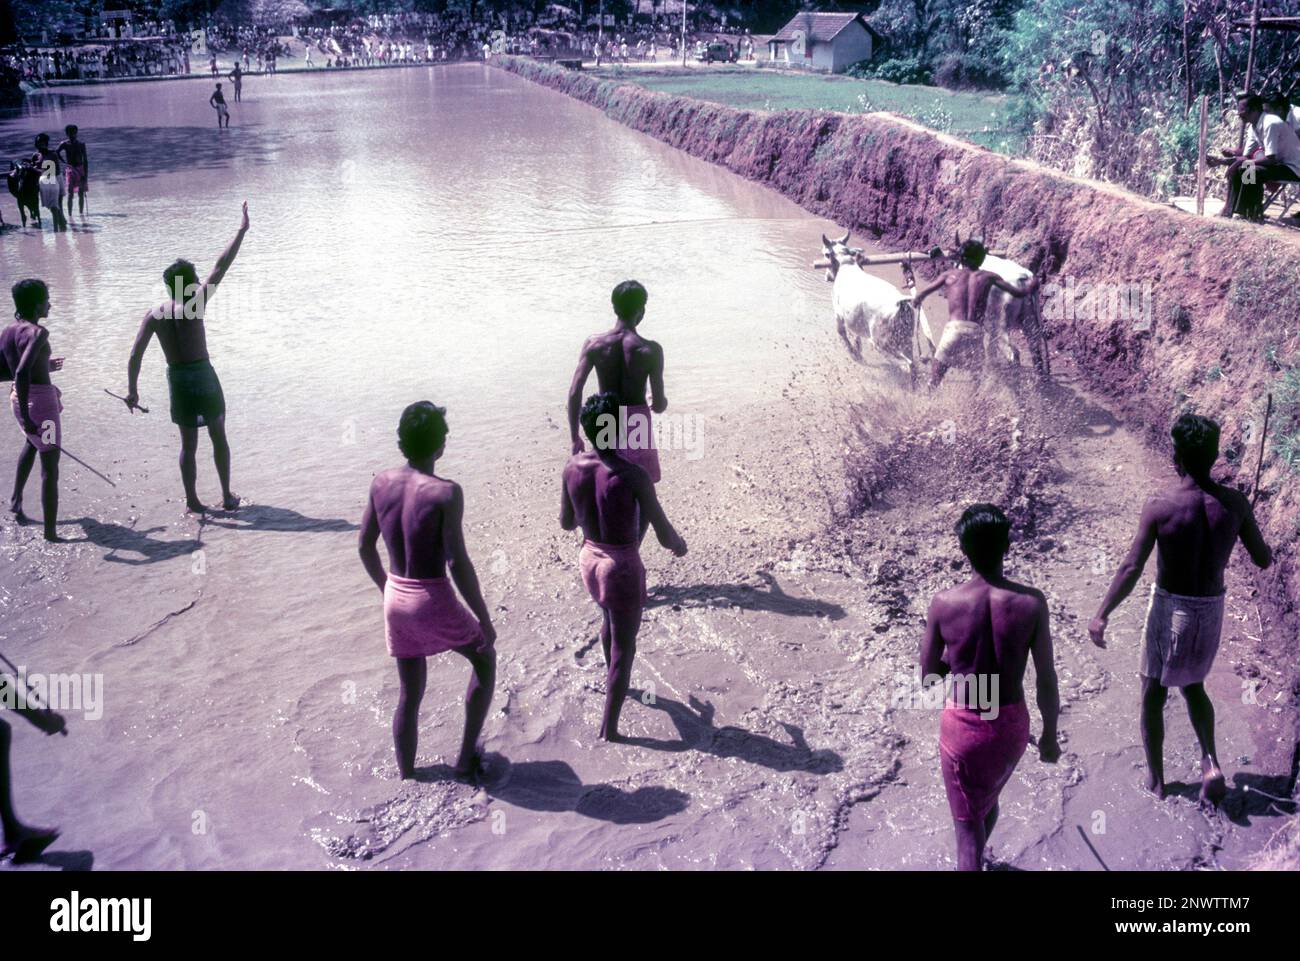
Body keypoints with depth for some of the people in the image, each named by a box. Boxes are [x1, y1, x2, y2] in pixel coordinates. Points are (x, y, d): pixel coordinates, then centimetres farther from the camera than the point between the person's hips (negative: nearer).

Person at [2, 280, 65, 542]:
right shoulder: (37, 333, -20)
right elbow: (22, 374, -32)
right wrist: (26, 417, -30)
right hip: (40, 401, -9)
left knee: (32, 442, 38)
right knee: (50, 468, -3)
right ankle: (51, 531, -3)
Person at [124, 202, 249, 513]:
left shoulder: (154, 315, -1)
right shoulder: (195, 304, -12)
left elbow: (135, 354, -7)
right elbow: (221, 267, -11)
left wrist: (132, 390, -2)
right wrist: (242, 230, -7)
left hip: (177, 380, 3)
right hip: (203, 376, -3)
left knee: (188, 444, 13)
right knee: (218, 437, 12)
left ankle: (192, 500, 17)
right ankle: (227, 496, 16)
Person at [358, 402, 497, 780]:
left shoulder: (382, 483, -1)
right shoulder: (445, 492, -19)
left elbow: (366, 547, 8)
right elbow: (458, 564, -20)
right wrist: (485, 620, -10)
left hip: (396, 599, 5)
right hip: (434, 603, -5)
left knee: (409, 695, 20)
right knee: (485, 658, 21)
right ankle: (466, 759, 23)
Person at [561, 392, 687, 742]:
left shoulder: (573, 467, -11)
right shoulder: (633, 475, -26)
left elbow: (566, 523, 3)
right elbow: (664, 535, -21)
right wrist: (679, 544, 2)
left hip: (589, 558, 6)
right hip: (623, 566, -6)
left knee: (610, 618, 34)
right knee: (624, 646, 12)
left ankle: (613, 682, 58)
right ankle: (609, 727, 20)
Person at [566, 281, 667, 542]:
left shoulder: (593, 344, -9)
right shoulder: (650, 350, -16)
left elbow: (574, 393, -12)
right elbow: (659, 405, -12)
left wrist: (574, 436, -3)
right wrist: (662, 403, 12)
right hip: (637, 425, -3)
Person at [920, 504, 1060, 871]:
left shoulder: (944, 604, -18)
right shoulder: (1031, 603, -16)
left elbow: (928, 676, -6)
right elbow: (1047, 680, -8)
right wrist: (1050, 735, 6)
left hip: (963, 727, -3)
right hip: (1011, 724, 3)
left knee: (968, 824, 12)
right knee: (989, 797, 31)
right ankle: (975, 858, 57)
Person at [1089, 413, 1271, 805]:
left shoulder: (1160, 504, -19)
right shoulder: (1235, 503, -10)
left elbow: (1131, 569, -19)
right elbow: (1262, 560, 1)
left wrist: (1101, 615, -12)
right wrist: (1267, 551, 26)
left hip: (1170, 608, -4)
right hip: (1211, 610, 4)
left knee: (1153, 692, 15)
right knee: (1193, 685, 26)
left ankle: (1155, 778, 25)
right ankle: (1211, 763, 8)